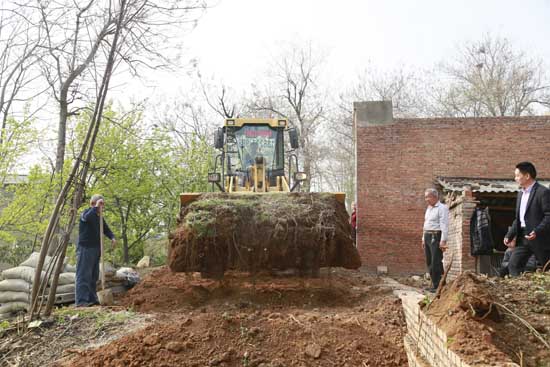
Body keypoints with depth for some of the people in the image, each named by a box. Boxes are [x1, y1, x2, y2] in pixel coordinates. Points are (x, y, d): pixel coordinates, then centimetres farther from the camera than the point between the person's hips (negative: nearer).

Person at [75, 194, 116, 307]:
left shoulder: (99, 217, 17)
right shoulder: (86, 212, -7)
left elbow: (106, 229, 20)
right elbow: (87, 217, -32)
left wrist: (112, 237, 1)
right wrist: (96, 208, -23)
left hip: (96, 249, 8)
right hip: (85, 248, -8)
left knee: (94, 276, 11)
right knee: (84, 275, -11)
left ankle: (92, 299, 18)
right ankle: (81, 301, -11)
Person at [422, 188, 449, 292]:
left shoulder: (442, 208, -9)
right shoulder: (429, 208, 18)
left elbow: (444, 225, -15)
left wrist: (443, 241, -21)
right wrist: (424, 238, 20)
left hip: (436, 237, -9)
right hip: (427, 237, 9)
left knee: (436, 263, -9)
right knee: (429, 263, 11)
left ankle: (438, 286, -3)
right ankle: (434, 284, 19)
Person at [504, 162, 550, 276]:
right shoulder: (520, 194, 15)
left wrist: (537, 232, -28)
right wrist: (510, 235, 10)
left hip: (539, 238, -7)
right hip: (523, 237, 7)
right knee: (513, 266, 0)